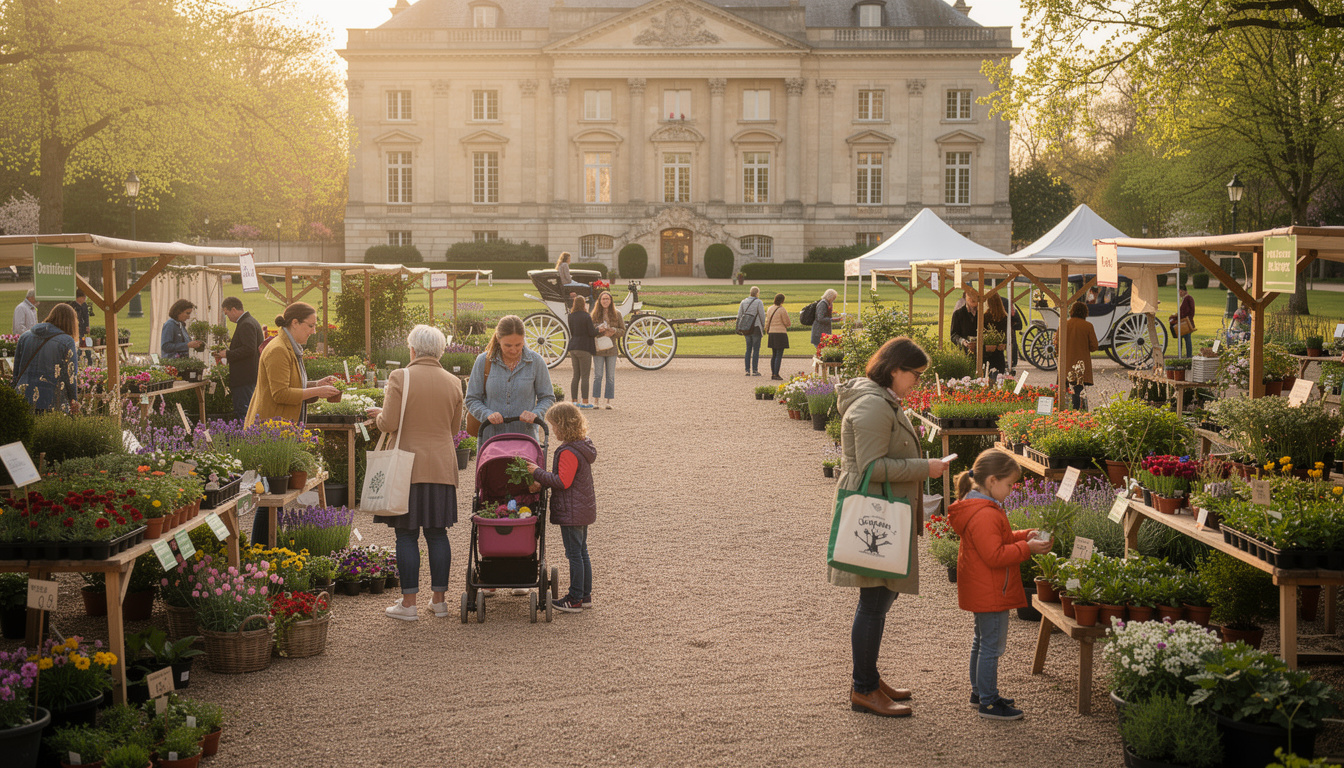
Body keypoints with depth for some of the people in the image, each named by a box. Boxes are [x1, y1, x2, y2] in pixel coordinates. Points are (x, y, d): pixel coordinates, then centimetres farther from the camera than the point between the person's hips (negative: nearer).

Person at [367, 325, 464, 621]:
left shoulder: (400, 377, -9)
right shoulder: (453, 383, 5)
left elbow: (389, 424, -12)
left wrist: (379, 415, 9)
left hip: (408, 464, -4)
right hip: (442, 467, 4)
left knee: (406, 534, 2)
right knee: (437, 533, 10)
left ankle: (408, 602, 3)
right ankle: (439, 599, 15)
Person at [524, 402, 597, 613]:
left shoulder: (569, 452, -22)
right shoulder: (583, 447, 10)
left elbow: (563, 482, -24)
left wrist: (538, 473, -18)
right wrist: (542, 483, 9)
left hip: (571, 512, -10)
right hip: (584, 509, 10)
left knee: (574, 554, -3)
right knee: (582, 552, 16)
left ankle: (575, 599, 4)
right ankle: (586, 595, 23)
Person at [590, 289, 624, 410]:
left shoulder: (616, 313, 5)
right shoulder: (595, 314, 4)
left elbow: (623, 330, 7)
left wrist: (614, 331, -14)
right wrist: (597, 330, -16)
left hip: (611, 349, 1)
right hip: (598, 348, -1)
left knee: (610, 376, 3)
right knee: (597, 375, -1)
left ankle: (608, 401, 7)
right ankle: (595, 400, 4)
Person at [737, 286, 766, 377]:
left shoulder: (743, 302, 7)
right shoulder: (758, 302, -8)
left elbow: (739, 316, 8)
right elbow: (762, 316, -7)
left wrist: (740, 329, 13)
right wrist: (763, 327, 6)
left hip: (746, 328, 5)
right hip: (756, 328, -5)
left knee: (748, 349, 12)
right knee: (756, 349, 1)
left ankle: (747, 370, 8)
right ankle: (755, 370, -1)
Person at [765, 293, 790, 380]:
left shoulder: (770, 309, 9)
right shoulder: (782, 310, -13)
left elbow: (767, 322, 13)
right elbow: (787, 323, -8)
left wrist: (767, 332, 21)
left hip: (772, 333, 7)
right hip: (781, 333, -7)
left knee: (774, 354, 14)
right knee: (779, 355, -5)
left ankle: (773, 374, 15)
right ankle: (776, 374, -9)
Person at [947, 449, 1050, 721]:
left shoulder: (976, 507, 9)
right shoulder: (984, 515, -26)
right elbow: (995, 556, -28)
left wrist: (1024, 536, 8)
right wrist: (1027, 548, -22)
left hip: (981, 593, 12)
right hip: (990, 594, -12)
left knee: (982, 641, 21)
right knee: (992, 645, -3)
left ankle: (979, 692, 34)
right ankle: (988, 703, 3)